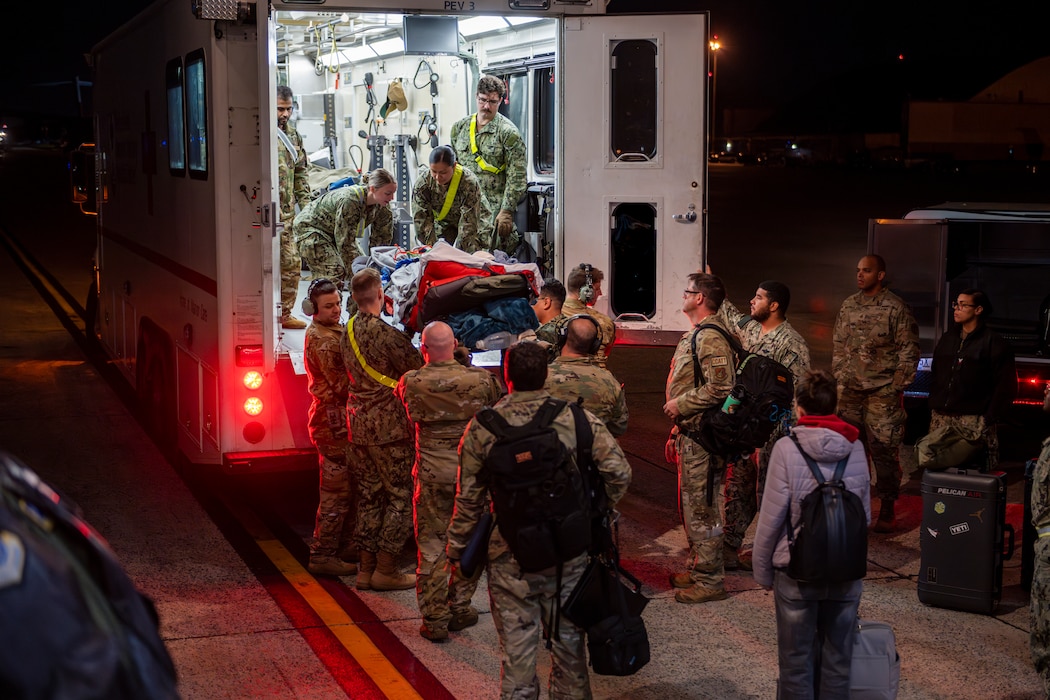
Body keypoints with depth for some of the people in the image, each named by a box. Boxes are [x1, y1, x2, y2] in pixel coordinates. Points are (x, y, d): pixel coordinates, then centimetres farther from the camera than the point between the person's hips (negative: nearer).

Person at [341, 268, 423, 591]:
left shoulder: (347, 334, 7)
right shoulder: (387, 334, -17)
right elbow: (419, 370, -13)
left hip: (358, 422, 8)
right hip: (389, 425, -8)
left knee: (369, 495, 14)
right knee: (401, 495, 2)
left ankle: (366, 567, 17)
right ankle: (385, 570, 3)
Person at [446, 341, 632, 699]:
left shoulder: (483, 427, -8)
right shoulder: (577, 418, -6)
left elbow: (469, 498, -3)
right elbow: (618, 470, -10)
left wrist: (457, 549, 9)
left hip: (511, 558, -1)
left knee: (516, 647, 8)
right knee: (568, 639, 18)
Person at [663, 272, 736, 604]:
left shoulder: (710, 338, -18)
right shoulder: (693, 336, 17)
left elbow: (719, 388, -27)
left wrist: (680, 405, -18)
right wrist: (677, 431, 22)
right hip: (690, 433, 11)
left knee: (701, 508, -6)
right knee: (691, 505, 18)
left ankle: (710, 581, 1)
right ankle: (698, 570, 28)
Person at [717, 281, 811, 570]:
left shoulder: (790, 343, -16)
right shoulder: (750, 328, 7)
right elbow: (728, 313, 29)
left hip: (771, 430, -8)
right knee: (737, 487, 13)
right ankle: (729, 549, 21)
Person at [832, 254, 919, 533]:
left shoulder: (895, 307, -6)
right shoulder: (848, 306, 10)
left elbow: (909, 350, -5)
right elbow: (838, 345, 17)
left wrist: (897, 386, -9)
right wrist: (839, 377, 10)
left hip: (882, 392, -5)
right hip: (850, 391, 5)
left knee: (884, 451, -4)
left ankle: (887, 510, 6)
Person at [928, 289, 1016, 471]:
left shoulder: (993, 342, -2)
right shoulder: (947, 338, 17)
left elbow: (1006, 386, -6)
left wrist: (989, 418, -10)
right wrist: (933, 407, 12)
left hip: (973, 422, -6)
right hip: (941, 418, 6)